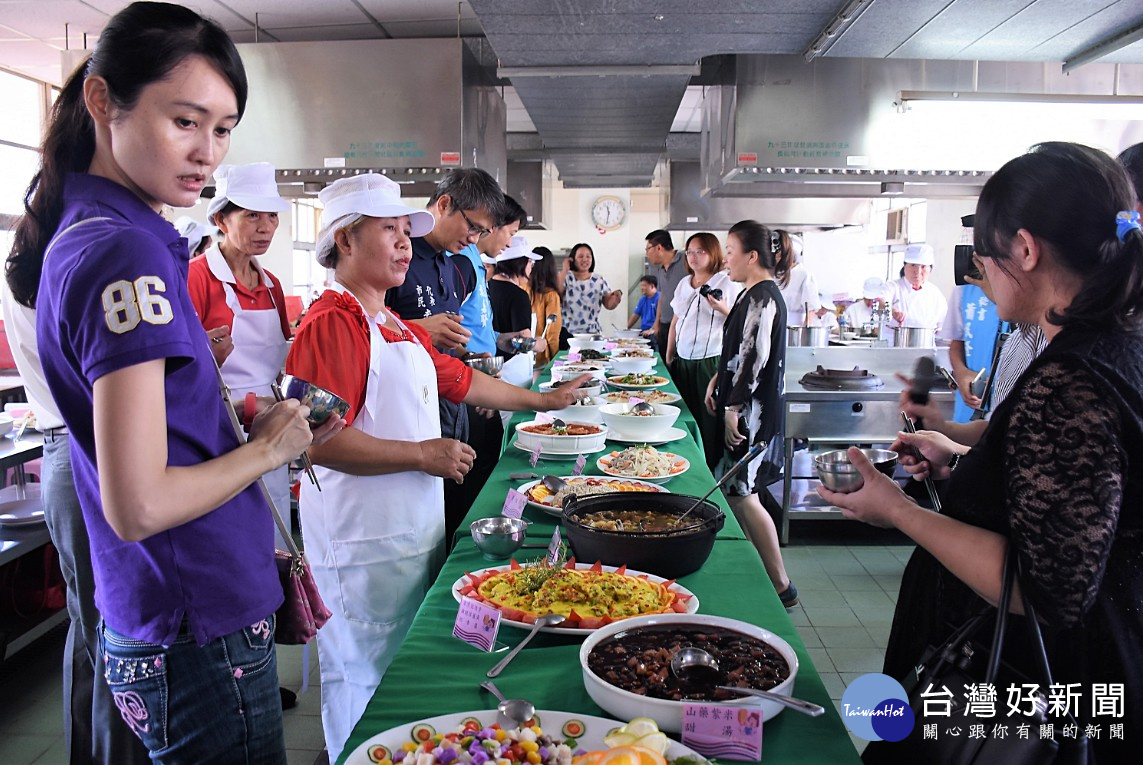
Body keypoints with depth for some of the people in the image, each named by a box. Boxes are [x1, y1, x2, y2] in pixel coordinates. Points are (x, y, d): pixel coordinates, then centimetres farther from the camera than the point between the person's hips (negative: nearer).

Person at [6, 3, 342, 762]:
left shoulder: (77, 237, 7)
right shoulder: (128, 252, -21)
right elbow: (138, 505, -25)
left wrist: (266, 431, 5)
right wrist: (267, 447, -11)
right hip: (202, 639, -9)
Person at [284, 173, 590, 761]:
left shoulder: (399, 328, 15)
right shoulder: (333, 323, -16)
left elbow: (460, 380, 26)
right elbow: (317, 440, -26)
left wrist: (543, 399, 29)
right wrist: (423, 455, -20)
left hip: (416, 532, 9)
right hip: (364, 547, -9)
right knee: (368, 686, 5)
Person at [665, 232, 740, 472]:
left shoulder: (727, 283, -4)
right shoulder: (684, 284, 14)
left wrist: (723, 309, -25)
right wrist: (668, 356, 20)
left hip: (711, 362, -6)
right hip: (683, 361, 6)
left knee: (709, 420, -3)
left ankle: (711, 469, 7)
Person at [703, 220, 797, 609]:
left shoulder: (762, 297, -17)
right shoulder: (756, 293, 14)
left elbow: (754, 358, -22)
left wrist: (733, 407, -19)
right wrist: (718, 381, 14)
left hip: (752, 412, -10)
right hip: (748, 409, 10)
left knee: (742, 496, -5)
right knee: (735, 490, 14)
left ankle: (781, 586, 6)